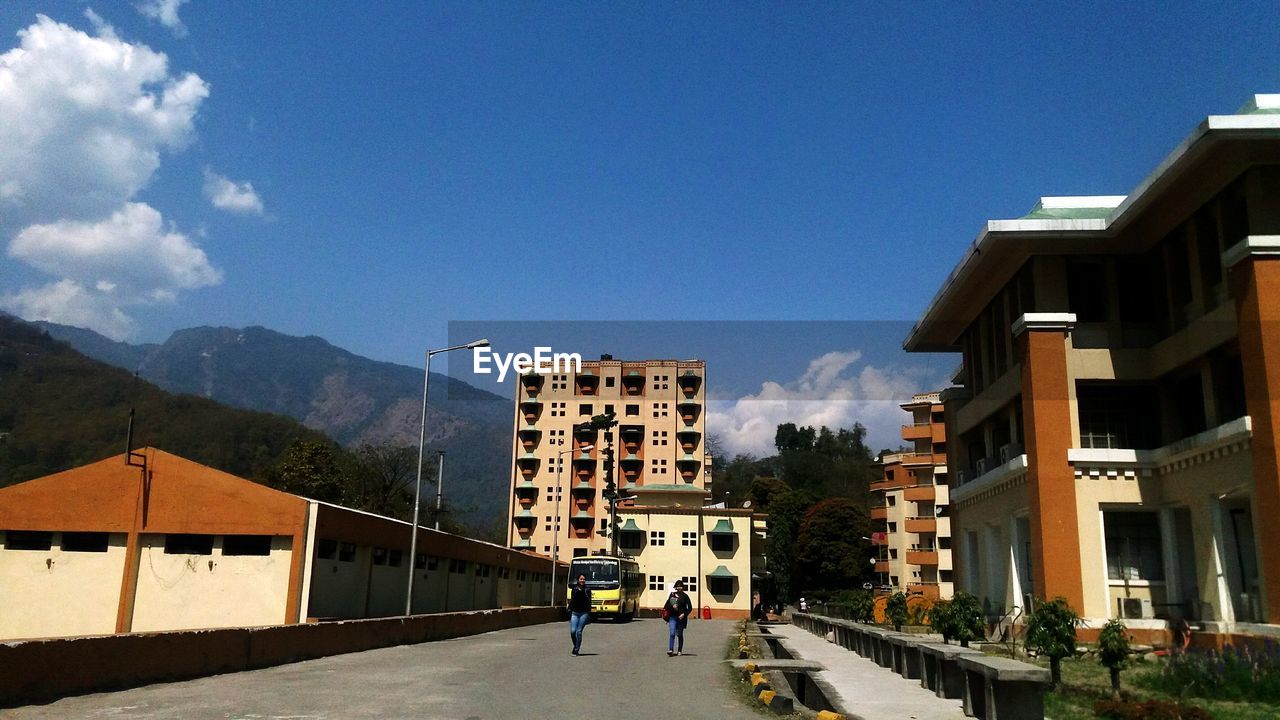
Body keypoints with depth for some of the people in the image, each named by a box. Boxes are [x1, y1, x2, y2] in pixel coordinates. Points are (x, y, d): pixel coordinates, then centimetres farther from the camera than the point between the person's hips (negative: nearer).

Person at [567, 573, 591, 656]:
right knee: (572, 631, -8)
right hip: (574, 613, 2)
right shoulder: (574, 589, 9)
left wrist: (589, 614, -1)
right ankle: (575, 645, 17)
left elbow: (589, 602, 4)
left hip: (584, 613, -2)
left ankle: (576, 650, 4)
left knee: (579, 631, -5)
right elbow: (571, 600, 13)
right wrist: (569, 612, 7)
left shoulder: (587, 590, 3)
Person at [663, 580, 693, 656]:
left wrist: (684, 614, -14)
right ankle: (670, 650, -13)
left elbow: (690, 608, -1)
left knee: (679, 634, 8)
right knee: (672, 633, -10)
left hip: (681, 617, -1)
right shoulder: (672, 595, 7)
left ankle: (680, 650, 21)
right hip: (673, 616, 1)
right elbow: (667, 605, 12)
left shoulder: (684, 596, -1)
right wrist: (672, 606, -8)